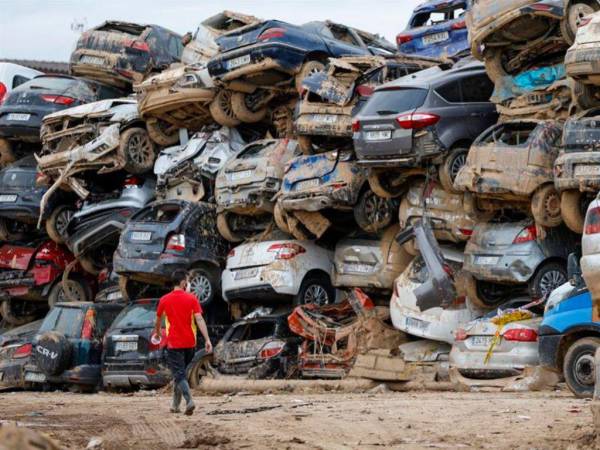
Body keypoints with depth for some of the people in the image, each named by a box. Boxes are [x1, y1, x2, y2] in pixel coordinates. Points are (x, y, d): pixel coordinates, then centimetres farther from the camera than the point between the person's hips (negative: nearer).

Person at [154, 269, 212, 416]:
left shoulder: (164, 300, -1)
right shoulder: (192, 299, -4)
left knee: (179, 375, -5)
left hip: (174, 344, -2)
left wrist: (157, 332, 36)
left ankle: (189, 401, -26)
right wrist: (207, 339, -15)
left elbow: (158, 319, 15)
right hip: (190, 343, 2)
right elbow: (199, 319, -13)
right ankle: (175, 404, 24)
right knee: (180, 372, 21)